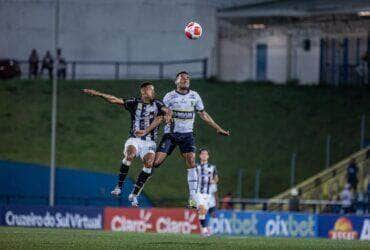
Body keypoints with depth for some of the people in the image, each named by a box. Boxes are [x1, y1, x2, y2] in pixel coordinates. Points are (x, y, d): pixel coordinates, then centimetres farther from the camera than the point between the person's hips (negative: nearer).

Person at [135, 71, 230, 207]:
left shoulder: (194, 96, 6)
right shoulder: (169, 96, -1)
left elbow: (203, 114, 14)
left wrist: (218, 128, 12)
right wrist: (146, 131, -5)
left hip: (187, 134, 2)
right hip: (170, 133, -2)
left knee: (191, 162, -15)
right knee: (156, 162, -11)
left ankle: (192, 197, -13)